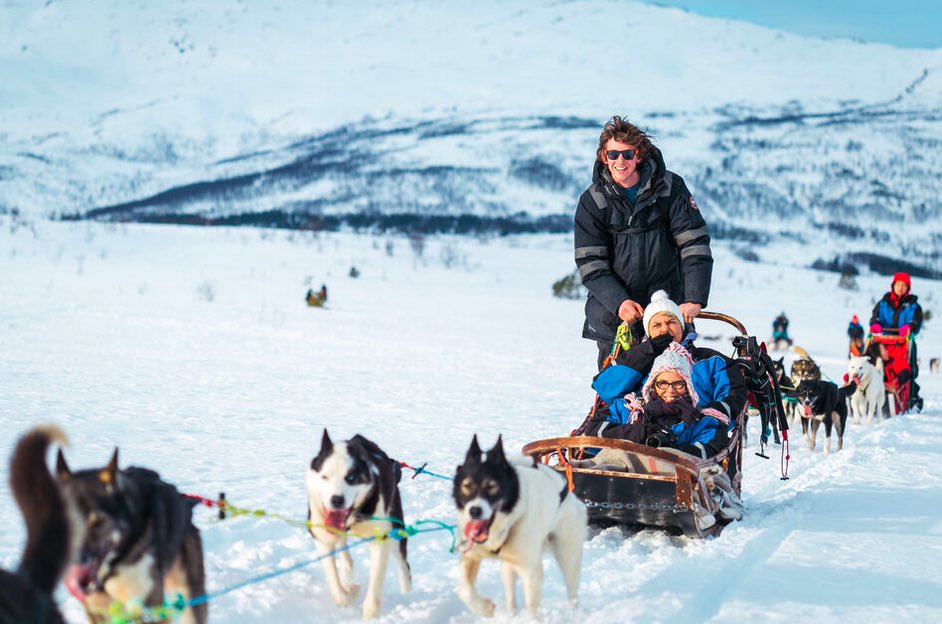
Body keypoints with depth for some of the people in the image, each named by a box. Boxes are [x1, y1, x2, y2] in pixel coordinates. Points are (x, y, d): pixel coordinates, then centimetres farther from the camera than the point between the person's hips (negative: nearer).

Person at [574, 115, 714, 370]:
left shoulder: (670, 188, -5)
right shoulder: (592, 201, -3)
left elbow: (695, 244, -9)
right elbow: (590, 264, -7)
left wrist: (694, 299, -20)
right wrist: (618, 302, -23)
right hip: (612, 306, 0)